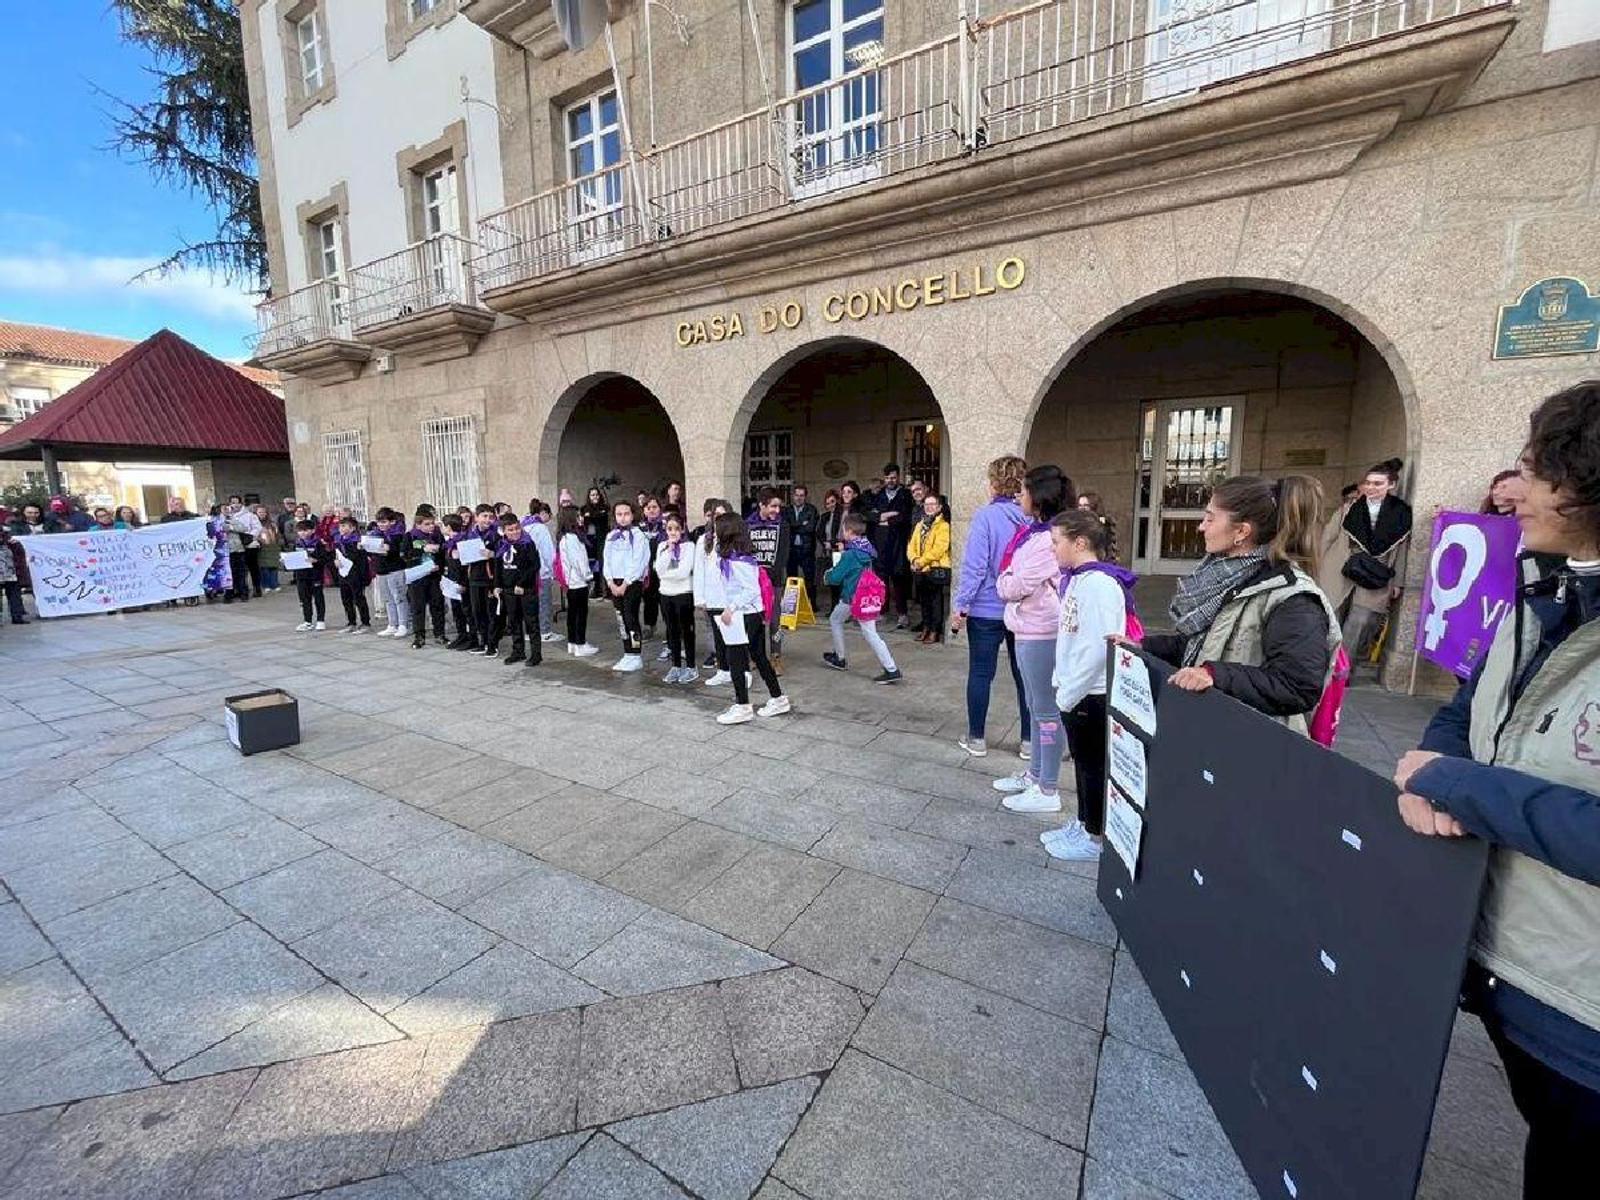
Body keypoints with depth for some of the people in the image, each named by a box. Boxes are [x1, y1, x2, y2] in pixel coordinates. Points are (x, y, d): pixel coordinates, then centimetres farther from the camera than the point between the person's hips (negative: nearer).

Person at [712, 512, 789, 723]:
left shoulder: (736, 560, -19)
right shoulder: (742, 555, 9)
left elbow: (751, 590, -21)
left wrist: (730, 608, -20)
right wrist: (730, 608, 10)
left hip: (745, 617, -9)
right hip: (755, 614, 9)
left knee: (735, 660, 0)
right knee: (759, 658, 15)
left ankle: (742, 707, 8)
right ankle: (778, 700, 23)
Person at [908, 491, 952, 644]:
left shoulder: (943, 526, -8)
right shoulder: (919, 525, 15)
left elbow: (938, 550, -17)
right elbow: (912, 545, 12)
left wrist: (921, 562, -15)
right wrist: (914, 560, -7)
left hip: (935, 569, -7)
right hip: (920, 570, 7)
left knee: (936, 600, 0)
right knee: (923, 600, 14)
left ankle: (935, 631, 7)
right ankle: (926, 627, 26)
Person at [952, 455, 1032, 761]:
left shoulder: (985, 516, -13)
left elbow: (974, 566, -15)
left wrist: (960, 606, -9)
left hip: (987, 609, -4)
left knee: (980, 674, 8)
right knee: (1024, 675, 12)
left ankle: (976, 739, 17)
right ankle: (1029, 742, 21)